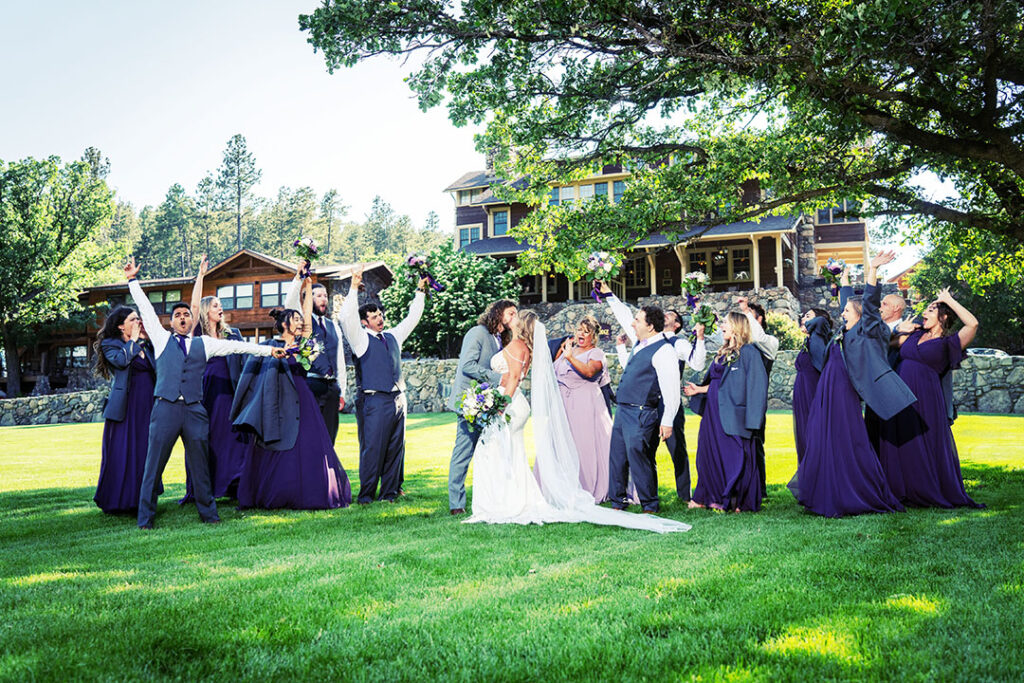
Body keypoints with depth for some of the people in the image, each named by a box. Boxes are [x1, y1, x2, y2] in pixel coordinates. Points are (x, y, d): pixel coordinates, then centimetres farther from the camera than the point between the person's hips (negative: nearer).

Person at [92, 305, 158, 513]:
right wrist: (133, 341, -6)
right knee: (122, 453, -3)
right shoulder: (110, 345, 0)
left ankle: (142, 499, 16)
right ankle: (116, 501, 7)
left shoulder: (146, 345, 16)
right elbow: (120, 360, -20)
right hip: (125, 407, -5)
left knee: (145, 452, 7)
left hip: (147, 406, 5)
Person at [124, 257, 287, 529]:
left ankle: (208, 513, 15)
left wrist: (268, 350, 15)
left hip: (195, 410, 2)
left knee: (200, 465, 6)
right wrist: (132, 280, 12)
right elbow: (146, 309, 13)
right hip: (166, 408, -1)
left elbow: (235, 346, 16)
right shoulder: (162, 339, 13)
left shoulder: (204, 343, 16)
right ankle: (145, 518, 5)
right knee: (153, 465, -2)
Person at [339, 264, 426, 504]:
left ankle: (390, 493, 15)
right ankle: (366, 495, 1)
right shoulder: (361, 339, 0)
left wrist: (420, 292, 25)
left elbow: (412, 318, 28)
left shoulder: (393, 336, 18)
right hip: (374, 401, -6)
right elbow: (347, 318, -14)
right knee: (372, 448, -7)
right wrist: (354, 287, -20)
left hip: (397, 399, 6)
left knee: (396, 448, 7)